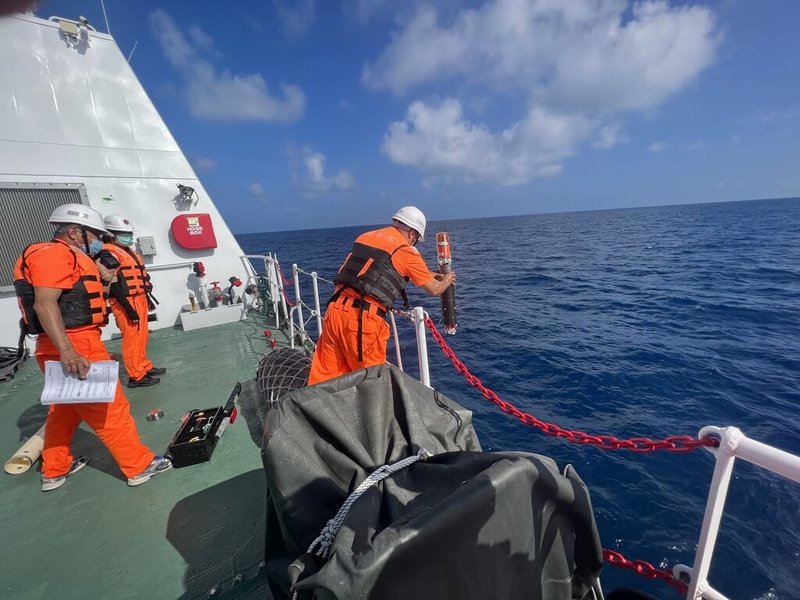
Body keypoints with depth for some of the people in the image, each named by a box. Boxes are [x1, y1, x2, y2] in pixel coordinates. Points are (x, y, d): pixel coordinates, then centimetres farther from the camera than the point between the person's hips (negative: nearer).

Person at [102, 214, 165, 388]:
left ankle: (145, 367, 29)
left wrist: (146, 297, 23)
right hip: (126, 303, -10)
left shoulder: (128, 251, 17)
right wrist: (128, 307, -22)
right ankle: (136, 376, 1)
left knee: (142, 336, 17)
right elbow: (113, 283, -19)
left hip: (139, 299, 10)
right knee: (132, 337, -5)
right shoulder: (109, 254, -13)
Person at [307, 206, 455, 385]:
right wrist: (446, 280, 34)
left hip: (335, 310, 6)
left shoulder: (365, 236, 19)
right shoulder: (406, 251, 1)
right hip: (362, 318, -6)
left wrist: (428, 274, 42)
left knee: (324, 379, 12)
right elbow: (434, 290, 11)